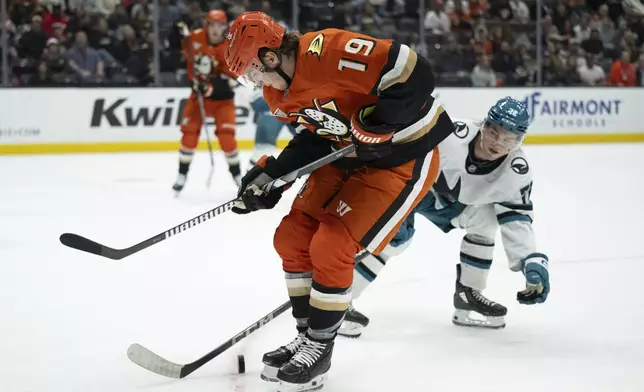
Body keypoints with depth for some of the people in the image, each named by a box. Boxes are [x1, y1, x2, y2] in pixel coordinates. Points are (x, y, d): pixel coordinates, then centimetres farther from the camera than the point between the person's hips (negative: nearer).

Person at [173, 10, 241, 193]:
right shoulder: (196, 37, -9)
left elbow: (230, 78, -24)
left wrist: (210, 87, -34)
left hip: (222, 97, -3)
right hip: (199, 92, 3)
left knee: (226, 134, -13)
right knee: (189, 131, -3)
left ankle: (237, 174, 4)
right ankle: (182, 174, 11)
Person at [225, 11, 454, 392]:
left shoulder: (329, 51, -30)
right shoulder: (280, 91, -1)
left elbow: (415, 73, -31)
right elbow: (313, 137, 10)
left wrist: (374, 127, -29)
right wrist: (270, 176, -1)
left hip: (405, 154, -9)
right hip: (351, 156, 10)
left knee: (331, 248, -13)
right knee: (293, 238, 7)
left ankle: (320, 349, 5)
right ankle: (308, 336, 22)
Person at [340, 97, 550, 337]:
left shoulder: (516, 171, -17)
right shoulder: (450, 136, -37)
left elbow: (516, 217, -10)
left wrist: (533, 261, -20)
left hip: (443, 197, 7)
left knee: (484, 216, -2)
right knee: (397, 236, -25)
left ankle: (468, 295, 12)